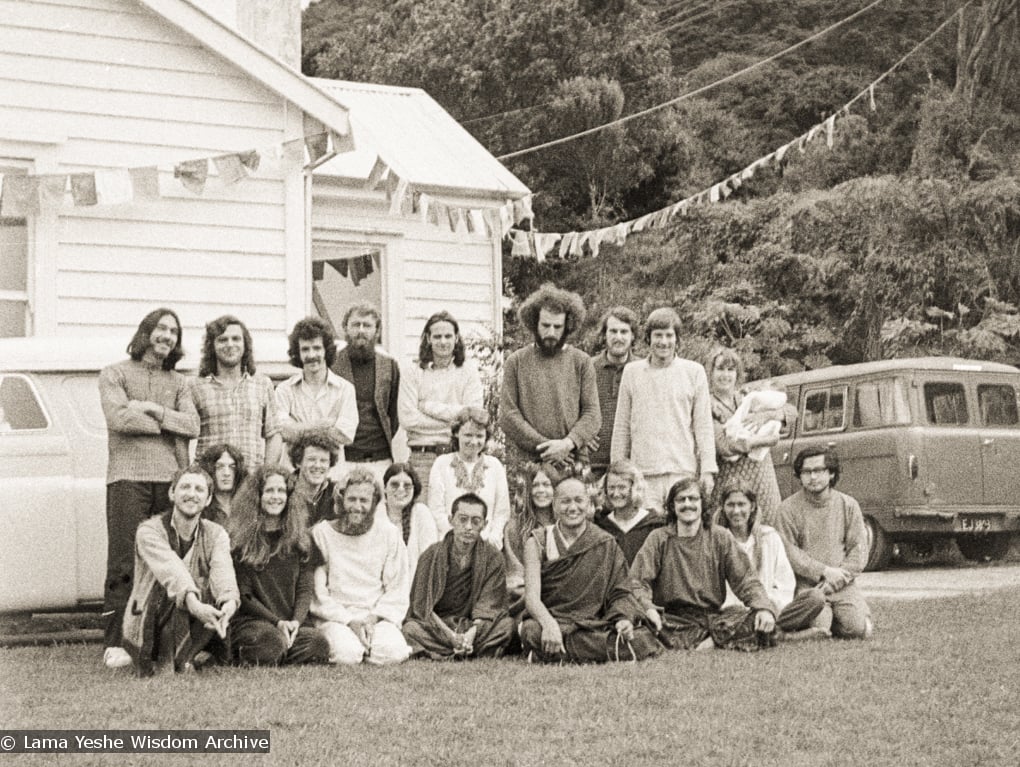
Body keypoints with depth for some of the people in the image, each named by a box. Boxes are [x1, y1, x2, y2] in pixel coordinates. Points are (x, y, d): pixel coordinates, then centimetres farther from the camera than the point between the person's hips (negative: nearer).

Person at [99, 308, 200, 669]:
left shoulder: (178, 382, 20)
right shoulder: (115, 374, 9)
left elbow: (192, 425, 4)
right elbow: (118, 417, -9)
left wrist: (153, 410, -7)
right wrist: (168, 424, -1)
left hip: (170, 478, 4)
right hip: (128, 477, -4)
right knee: (124, 564, -8)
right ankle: (115, 643, -8)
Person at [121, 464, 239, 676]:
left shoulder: (215, 534, 2)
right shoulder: (150, 530, -11)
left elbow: (223, 571, -21)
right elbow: (171, 570, -31)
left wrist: (230, 601, -44)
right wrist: (193, 603, -51)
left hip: (189, 631, 4)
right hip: (143, 634, -4)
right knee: (173, 587, -32)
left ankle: (182, 658, -11)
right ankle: (164, 661, -20)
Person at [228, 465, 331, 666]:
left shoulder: (300, 538, 14)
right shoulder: (240, 539, 4)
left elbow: (305, 588, 8)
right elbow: (242, 595, -1)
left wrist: (296, 621, -11)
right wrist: (277, 622, -13)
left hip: (292, 622, 3)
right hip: (250, 620, -3)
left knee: (318, 642, -30)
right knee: (272, 638, -38)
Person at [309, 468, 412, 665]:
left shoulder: (389, 534, 8)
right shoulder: (321, 534, 1)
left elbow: (398, 589, 5)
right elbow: (316, 592, -4)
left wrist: (373, 618, -11)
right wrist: (349, 620, -14)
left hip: (378, 617, 2)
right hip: (336, 618, -2)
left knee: (394, 652, -28)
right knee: (347, 654, -32)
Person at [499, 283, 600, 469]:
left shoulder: (582, 362, 10)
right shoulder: (516, 362, 8)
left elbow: (592, 414, 4)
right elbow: (508, 415, 0)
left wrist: (568, 443, -14)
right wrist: (542, 445, -11)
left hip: (573, 463, 1)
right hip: (524, 463, -1)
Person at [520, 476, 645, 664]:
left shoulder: (606, 544, 12)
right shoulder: (538, 542, 5)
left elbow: (620, 593, 10)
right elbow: (532, 595, -7)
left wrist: (624, 619, -15)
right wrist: (549, 624, -29)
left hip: (592, 625, 3)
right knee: (533, 631, -39)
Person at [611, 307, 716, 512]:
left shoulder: (694, 372, 5)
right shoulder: (632, 372, 8)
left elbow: (704, 425, 6)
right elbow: (621, 426, 12)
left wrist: (708, 468, 0)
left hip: (683, 470, -1)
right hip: (643, 472, 1)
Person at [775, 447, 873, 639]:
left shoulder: (848, 505, 9)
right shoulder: (787, 509, 1)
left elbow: (859, 551, 4)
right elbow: (789, 552, -5)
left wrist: (833, 582, -9)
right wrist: (824, 571, -14)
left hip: (843, 585, 2)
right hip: (806, 584, -2)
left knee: (859, 629, -18)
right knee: (817, 628, -25)